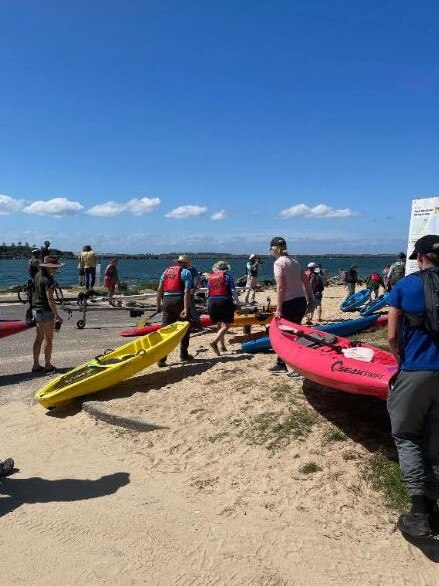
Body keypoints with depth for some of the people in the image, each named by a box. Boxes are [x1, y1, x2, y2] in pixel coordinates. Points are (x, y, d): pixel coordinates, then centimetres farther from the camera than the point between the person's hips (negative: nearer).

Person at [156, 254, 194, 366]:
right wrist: (186, 309, -17)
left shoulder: (166, 270, 17)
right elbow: (187, 291, -12)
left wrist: (158, 305, 18)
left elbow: (159, 290, 12)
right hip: (179, 300, -4)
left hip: (166, 301, 4)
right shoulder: (186, 272, 1)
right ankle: (184, 355, 22)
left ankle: (161, 359, 1)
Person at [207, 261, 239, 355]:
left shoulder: (210, 277, 14)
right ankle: (215, 342, -23)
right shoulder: (227, 276, 2)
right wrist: (237, 303, 0)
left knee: (219, 325, 17)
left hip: (212, 302, 5)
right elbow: (233, 291, -5)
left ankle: (222, 346, 21)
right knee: (226, 325, -4)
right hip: (224, 301, -5)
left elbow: (208, 292, 16)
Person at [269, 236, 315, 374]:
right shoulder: (295, 261, 12)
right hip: (301, 301, 8)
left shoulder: (279, 263, -11)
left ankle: (281, 365, 13)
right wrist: (310, 298, 22)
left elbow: (280, 287, -18)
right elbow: (306, 282, 14)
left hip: (289, 304, -8)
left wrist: (278, 310, -17)